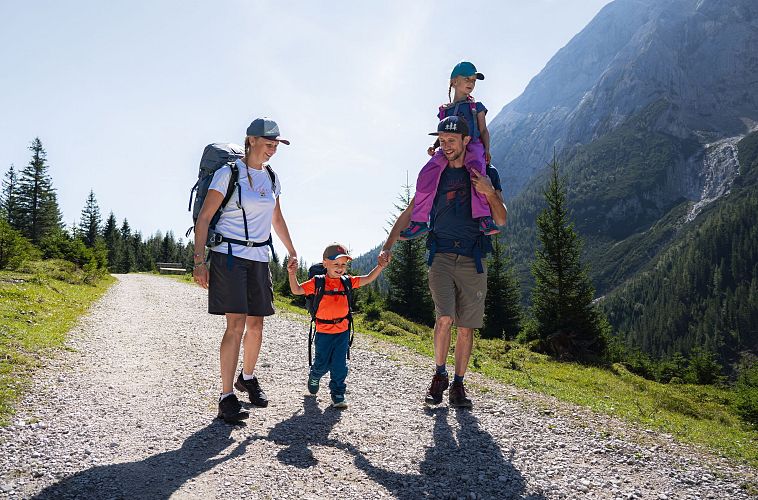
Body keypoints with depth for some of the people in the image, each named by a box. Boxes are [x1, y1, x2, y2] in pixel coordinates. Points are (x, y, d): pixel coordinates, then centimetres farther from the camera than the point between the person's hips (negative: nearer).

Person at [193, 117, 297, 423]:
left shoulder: (271, 178, 12)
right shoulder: (228, 173, -7)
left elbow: (277, 219, 24)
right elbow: (204, 218, -8)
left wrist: (292, 253, 25)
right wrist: (199, 260, -14)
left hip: (258, 258, 6)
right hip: (229, 255, -6)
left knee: (256, 324, 9)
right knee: (236, 324, -12)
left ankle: (247, 378, 32)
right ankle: (226, 397, -5)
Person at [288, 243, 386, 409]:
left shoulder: (347, 282, 2)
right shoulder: (318, 282, -8)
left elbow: (368, 279, 8)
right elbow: (297, 290, -8)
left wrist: (380, 266, -2)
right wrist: (292, 274, -23)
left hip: (343, 330, 2)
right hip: (324, 331, -2)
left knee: (339, 365, 2)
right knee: (322, 363, 10)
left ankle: (338, 394, 17)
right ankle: (314, 377, 44)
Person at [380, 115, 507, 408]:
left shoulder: (486, 175, 8)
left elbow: (501, 220, 4)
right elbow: (409, 213, 11)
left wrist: (490, 194, -15)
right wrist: (388, 246, 0)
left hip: (473, 260, 0)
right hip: (442, 255, 0)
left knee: (466, 327, 3)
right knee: (444, 318, -17)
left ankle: (458, 386, 17)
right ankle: (439, 376, 4)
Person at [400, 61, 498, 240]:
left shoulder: (476, 107, 19)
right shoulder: (445, 110, 24)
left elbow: (484, 131, 15)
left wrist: (486, 150, -3)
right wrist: (434, 146, 7)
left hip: (472, 146, -2)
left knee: (477, 167, -38)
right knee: (427, 174, -24)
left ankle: (483, 218, -40)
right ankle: (419, 220, -19)